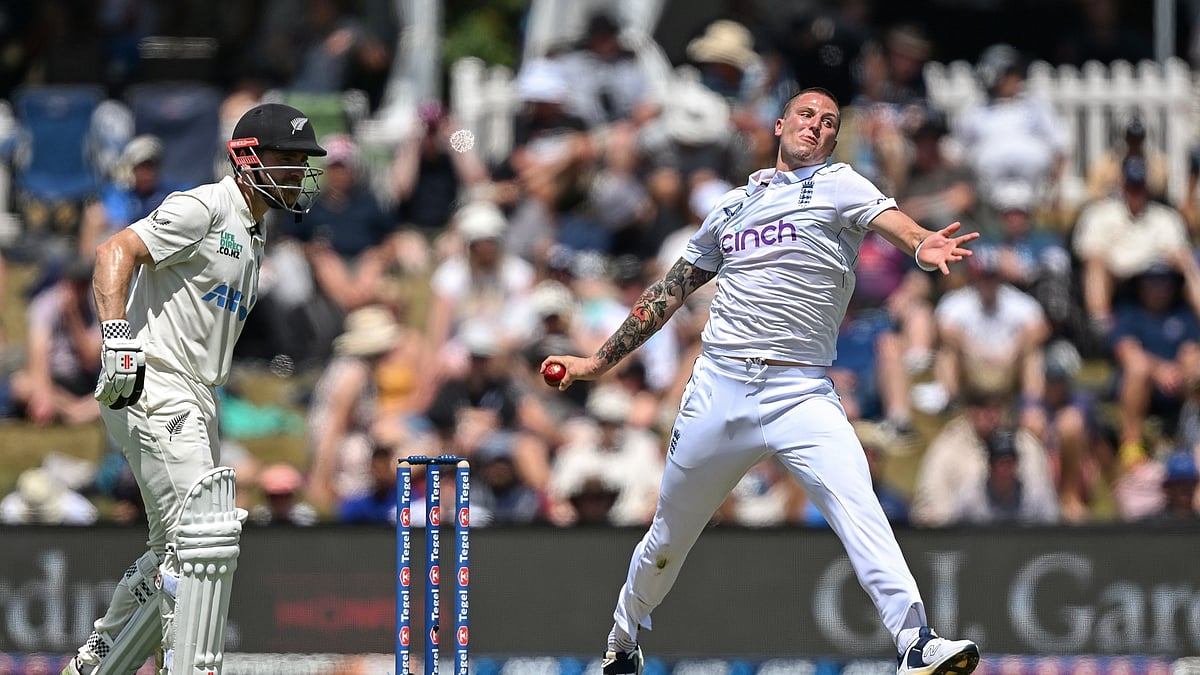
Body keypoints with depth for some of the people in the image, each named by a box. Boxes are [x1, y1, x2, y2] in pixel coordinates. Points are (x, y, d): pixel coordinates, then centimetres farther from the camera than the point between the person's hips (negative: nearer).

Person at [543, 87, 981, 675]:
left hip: (802, 395, -3)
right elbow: (670, 292, 28)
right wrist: (599, 361, 27)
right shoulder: (732, 207, 19)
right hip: (719, 387, 3)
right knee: (670, 534, 11)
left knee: (857, 505, -25)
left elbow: (889, 220, -14)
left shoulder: (838, 186, 8)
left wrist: (923, 246, -37)